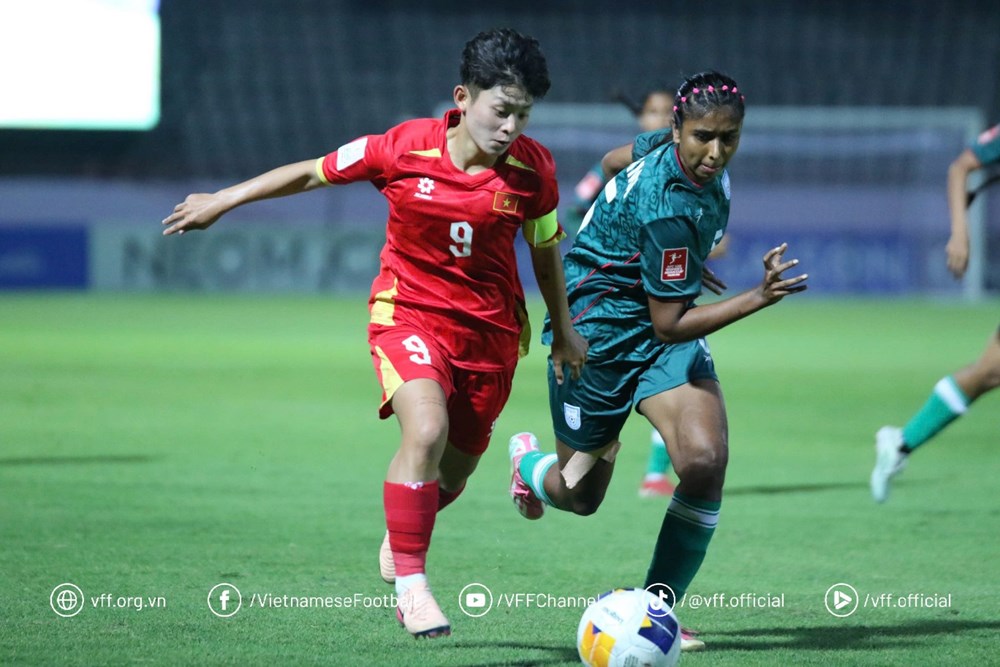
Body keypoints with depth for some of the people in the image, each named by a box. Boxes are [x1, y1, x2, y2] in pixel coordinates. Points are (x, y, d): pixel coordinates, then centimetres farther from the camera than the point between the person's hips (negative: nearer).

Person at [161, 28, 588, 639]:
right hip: (409, 313, -3)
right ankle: (410, 581, -16)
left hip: (491, 331, 3)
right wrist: (223, 201, 5)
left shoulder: (533, 168, -10)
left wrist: (564, 328, 18)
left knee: (452, 474, 10)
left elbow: (545, 244, 9)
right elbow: (314, 172, -1)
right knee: (426, 432, -28)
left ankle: (398, 539, 44)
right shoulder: (405, 148, -16)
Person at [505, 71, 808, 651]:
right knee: (578, 496, 12)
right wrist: (759, 298, -32)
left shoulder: (661, 148, -7)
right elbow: (670, 323, -26)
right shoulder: (669, 208, -32)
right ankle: (529, 461, 51)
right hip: (598, 335, -7)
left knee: (705, 460, -17)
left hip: (663, 337, 7)